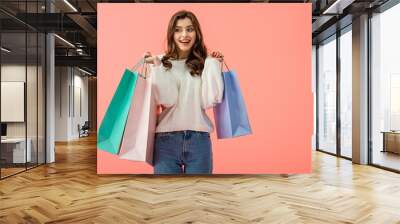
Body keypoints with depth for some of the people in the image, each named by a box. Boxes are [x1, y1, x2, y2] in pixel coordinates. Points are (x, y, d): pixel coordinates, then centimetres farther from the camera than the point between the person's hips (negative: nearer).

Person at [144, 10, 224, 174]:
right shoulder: (161, 62, 2)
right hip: (166, 140, -1)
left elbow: (210, 101, -7)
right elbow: (167, 100, -9)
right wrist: (156, 66, -11)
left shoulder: (204, 63, 5)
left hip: (199, 140, 1)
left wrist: (213, 64, -3)